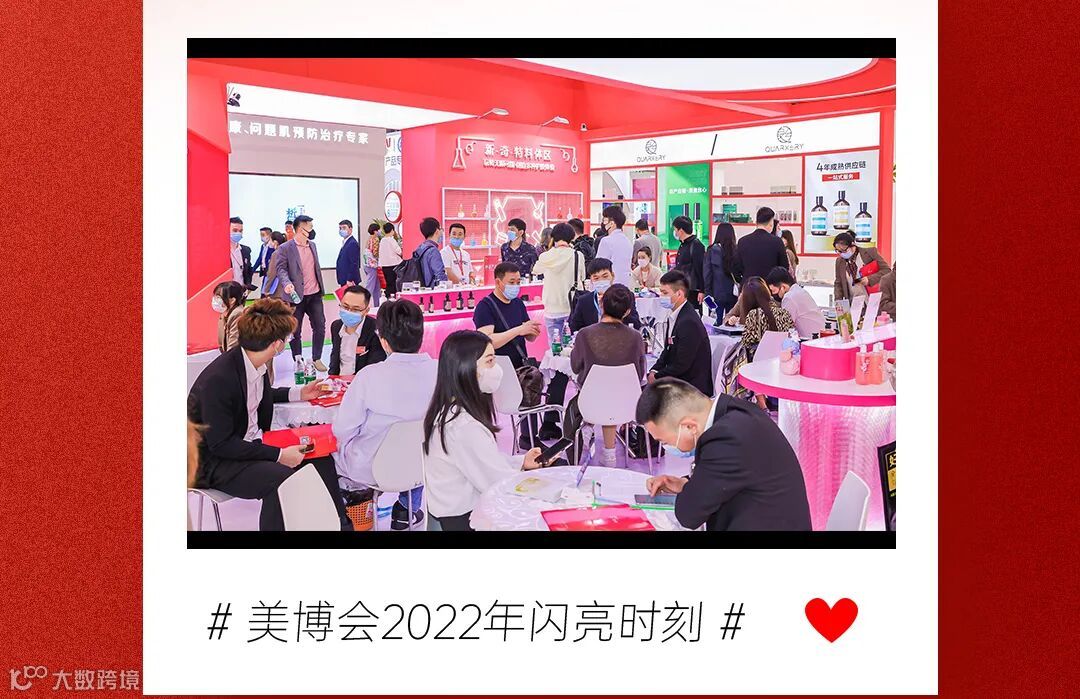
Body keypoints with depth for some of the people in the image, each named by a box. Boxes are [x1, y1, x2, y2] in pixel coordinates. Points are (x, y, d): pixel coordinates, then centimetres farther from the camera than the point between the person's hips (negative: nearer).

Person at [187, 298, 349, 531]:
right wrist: (278, 454, -26)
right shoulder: (217, 379, -27)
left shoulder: (255, 363, -2)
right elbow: (220, 444, -24)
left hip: (253, 443, 9)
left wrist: (298, 393, 18)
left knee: (321, 459, 0)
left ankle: (341, 525, 11)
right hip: (215, 463, -9)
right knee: (282, 478, -32)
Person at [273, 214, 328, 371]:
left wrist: (321, 288, 18)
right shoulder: (285, 249, -8)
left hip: (315, 295, 5)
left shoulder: (312, 245, 11)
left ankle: (317, 359, 19)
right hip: (297, 296, -5)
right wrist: (287, 283, -30)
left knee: (320, 327, 5)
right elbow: (281, 269, -12)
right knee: (295, 331, 5)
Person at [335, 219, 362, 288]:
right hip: (344, 281, 10)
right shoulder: (345, 242, 16)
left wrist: (350, 280, -21)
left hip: (350, 282, -10)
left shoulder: (353, 243, -14)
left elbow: (354, 264, -19)